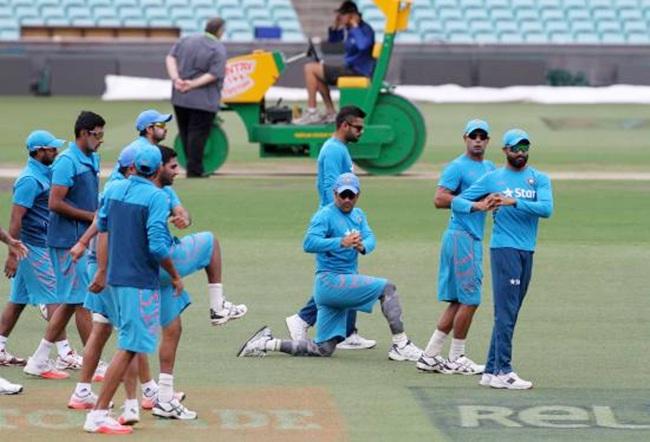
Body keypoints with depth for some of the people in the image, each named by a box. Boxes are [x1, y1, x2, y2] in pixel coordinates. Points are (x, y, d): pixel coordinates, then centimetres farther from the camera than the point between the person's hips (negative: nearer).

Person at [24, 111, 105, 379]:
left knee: (71, 301, 12)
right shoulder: (67, 162, -14)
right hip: (68, 241, -9)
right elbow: (55, 203, -20)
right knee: (83, 300, -5)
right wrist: (91, 216, -16)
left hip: (83, 240, 9)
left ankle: (39, 361, 17)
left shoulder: (93, 160, 14)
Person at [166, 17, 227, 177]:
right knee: (198, 134, -1)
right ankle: (194, 170, -2)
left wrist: (175, 78, -11)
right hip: (203, 101, -6)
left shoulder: (185, 40, 9)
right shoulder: (219, 49, -9)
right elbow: (214, 74, -19)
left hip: (180, 98, 6)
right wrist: (193, 84, -20)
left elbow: (170, 58, 0)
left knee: (185, 133, 15)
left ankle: (194, 167, 21)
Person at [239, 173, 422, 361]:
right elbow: (309, 243, -23)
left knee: (323, 349, 8)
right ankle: (400, 344, -12)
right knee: (387, 288, -15)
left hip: (346, 281, 8)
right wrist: (341, 242, -35)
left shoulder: (358, 215, 15)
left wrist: (362, 246, -24)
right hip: (331, 281, -8)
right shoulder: (325, 215, -8)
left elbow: (370, 238, 0)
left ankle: (267, 342, 14)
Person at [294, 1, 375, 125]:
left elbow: (363, 45, -38)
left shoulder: (365, 29, -16)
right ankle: (330, 113, 20)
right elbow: (332, 39, 24)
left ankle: (312, 113, -6)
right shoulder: (348, 29, 10)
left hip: (359, 72, -10)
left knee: (310, 69, -9)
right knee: (317, 73, 28)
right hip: (350, 68, 10)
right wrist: (335, 26, 4)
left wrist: (355, 26, -26)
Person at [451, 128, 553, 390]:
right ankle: (503, 371, -12)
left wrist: (514, 202, -19)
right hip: (504, 248, -4)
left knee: (508, 313, 8)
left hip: (527, 251, 4)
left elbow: (547, 209, -8)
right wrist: (478, 206, -17)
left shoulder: (540, 179, 10)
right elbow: (457, 202, 4)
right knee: (506, 312, -11)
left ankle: (491, 371, 13)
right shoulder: (492, 179, 5)